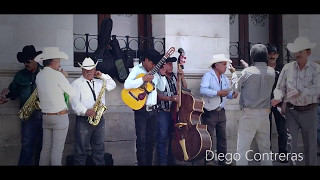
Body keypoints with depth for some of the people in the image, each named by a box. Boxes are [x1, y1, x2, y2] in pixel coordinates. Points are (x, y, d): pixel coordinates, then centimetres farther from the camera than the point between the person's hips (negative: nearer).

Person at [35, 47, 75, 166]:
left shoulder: (39, 76, 7)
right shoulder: (57, 75, -13)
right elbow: (72, 94, -7)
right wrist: (64, 78, 6)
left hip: (46, 116, 6)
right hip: (60, 116, -6)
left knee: (46, 148, 11)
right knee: (57, 149, -2)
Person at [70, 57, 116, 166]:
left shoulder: (99, 82, 16)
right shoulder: (76, 83, -3)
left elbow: (112, 85, 15)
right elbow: (74, 101, -13)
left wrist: (102, 76, 5)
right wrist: (85, 111, -28)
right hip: (83, 120, -5)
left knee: (99, 149, 13)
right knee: (81, 149, 0)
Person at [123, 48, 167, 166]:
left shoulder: (154, 72, 10)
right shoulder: (137, 70, -6)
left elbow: (161, 88, 14)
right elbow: (126, 85, -22)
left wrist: (162, 74, 2)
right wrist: (143, 79, -23)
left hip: (153, 110, 6)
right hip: (141, 110, -6)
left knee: (151, 140, 12)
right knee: (142, 141, -3)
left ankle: (149, 163, 21)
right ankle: (142, 163, 6)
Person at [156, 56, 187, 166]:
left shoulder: (175, 77, 12)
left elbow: (184, 89, 14)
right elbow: (158, 95, -15)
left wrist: (182, 77, 1)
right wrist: (170, 98, -28)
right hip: (163, 111, -6)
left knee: (173, 136, 10)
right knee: (162, 137, -7)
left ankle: (171, 161, 20)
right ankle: (162, 162, 1)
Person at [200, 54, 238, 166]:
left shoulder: (225, 78, 15)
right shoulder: (208, 75, -9)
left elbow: (227, 92, 20)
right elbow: (203, 90, -24)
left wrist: (232, 94, -2)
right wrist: (217, 93, -27)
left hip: (221, 112, 7)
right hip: (209, 112, -7)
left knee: (222, 137, 12)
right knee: (209, 138, -3)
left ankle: (222, 160, 22)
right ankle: (208, 160, 7)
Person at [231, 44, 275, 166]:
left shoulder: (247, 72, -11)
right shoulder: (272, 72, 2)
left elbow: (236, 87, 2)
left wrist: (234, 75, 21)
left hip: (249, 114, -4)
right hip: (265, 114, 5)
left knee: (242, 148, -1)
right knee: (265, 148, 13)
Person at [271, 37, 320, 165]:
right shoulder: (287, 68, 0)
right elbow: (280, 88, 3)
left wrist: (301, 92, -32)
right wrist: (278, 98, -17)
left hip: (309, 111, -1)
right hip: (291, 111, 1)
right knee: (290, 142, 2)